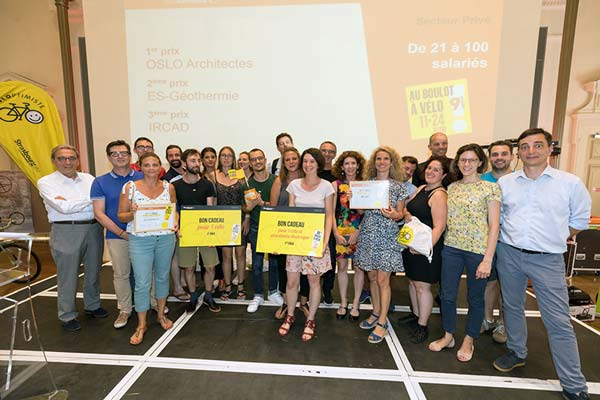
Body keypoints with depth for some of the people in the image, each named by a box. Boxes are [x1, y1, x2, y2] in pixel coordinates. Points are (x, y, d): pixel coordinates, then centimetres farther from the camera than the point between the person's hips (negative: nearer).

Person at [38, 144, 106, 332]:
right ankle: (67, 316, 22)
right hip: (66, 231, -4)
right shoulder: (46, 182, -2)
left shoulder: (88, 178, 9)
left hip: (94, 229, 4)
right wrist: (91, 200, -7)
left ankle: (92, 305, 34)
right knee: (68, 275, 5)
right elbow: (64, 208, -15)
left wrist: (72, 203, -14)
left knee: (94, 270, 15)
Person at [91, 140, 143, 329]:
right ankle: (125, 309, 26)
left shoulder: (143, 178, 1)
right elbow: (99, 213, -3)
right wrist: (122, 233, -11)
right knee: (121, 274, 10)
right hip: (116, 236, 0)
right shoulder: (100, 182, 1)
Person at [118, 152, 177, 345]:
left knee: (162, 277, 15)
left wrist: (175, 223, -7)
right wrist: (132, 213, -21)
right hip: (140, 240, -2)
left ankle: (161, 314, 35)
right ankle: (141, 325, 18)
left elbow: (175, 211, 13)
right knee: (142, 282, 0)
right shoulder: (130, 187, -4)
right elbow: (121, 216, 0)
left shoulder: (169, 187, 3)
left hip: (165, 238, 3)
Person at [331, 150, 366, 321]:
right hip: (340, 231, 1)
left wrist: (358, 232, -12)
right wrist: (335, 232, -6)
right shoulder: (336, 184, 1)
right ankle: (343, 303, 25)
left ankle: (355, 304, 23)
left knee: (359, 267, 7)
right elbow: (331, 211, 1)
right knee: (341, 267, 8)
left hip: (360, 231, -1)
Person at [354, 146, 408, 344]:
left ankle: (382, 322, 12)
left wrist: (394, 215, -21)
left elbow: (400, 214, 1)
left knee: (382, 280, -1)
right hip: (368, 235, 3)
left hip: (387, 237, -3)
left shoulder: (398, 186, -1)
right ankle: (375, 314, 30)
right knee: (372, 277, 12)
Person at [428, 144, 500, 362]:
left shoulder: (490, 188, -5)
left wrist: (487, 259, -13)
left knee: (475, 298, 12)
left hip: (478, 250, -4)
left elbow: (494, 225, -9)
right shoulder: (452, 187, 8)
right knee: (447, 295, 9)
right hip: (451, 248, 4)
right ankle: (448, 336, 30)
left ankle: (468, 341, 32)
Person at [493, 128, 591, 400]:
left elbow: (580, 219, 7)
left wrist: (554, 239, 5)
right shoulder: (505, 182, 3)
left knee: (559, 322, 0)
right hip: (509, 254, 3)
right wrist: (511, 237, 7)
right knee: (512, 307, 16)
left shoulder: (570, 183, -3)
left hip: (548, 259, -2)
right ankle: (516, 353, 37)